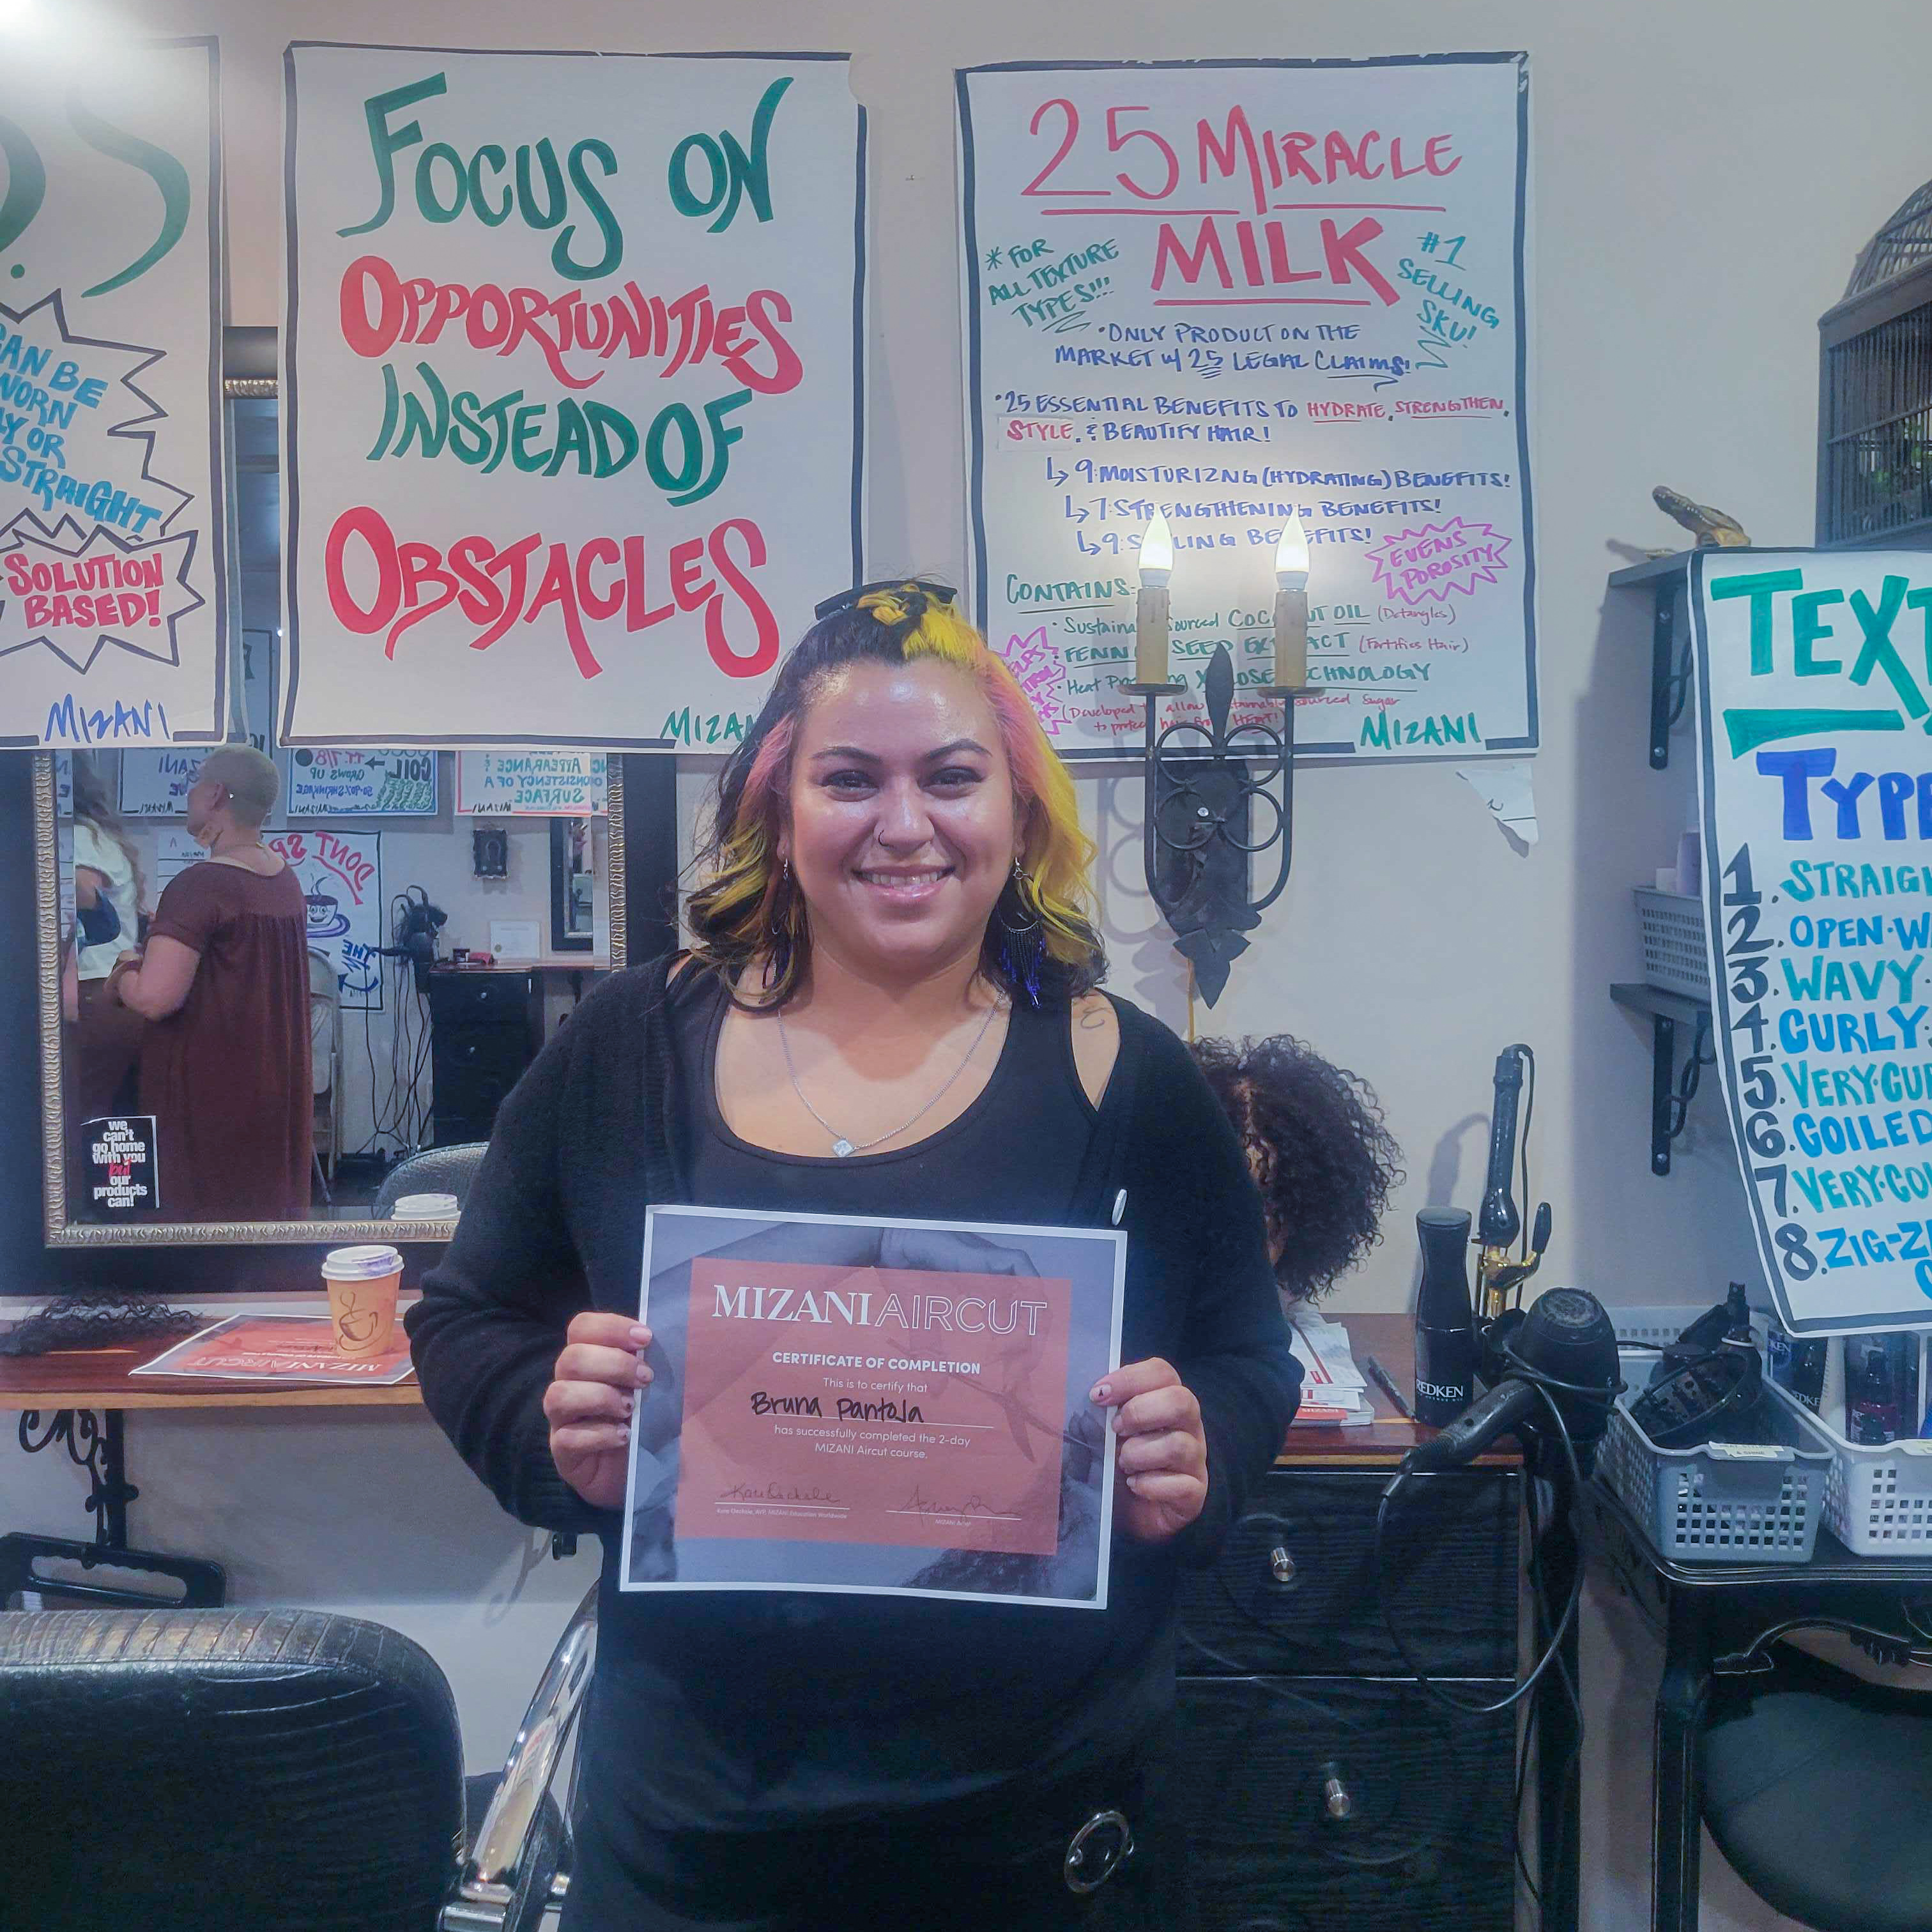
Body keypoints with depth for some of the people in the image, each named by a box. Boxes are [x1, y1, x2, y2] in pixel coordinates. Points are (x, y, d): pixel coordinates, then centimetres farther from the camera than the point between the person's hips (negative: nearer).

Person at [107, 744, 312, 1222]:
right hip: (279, 1088, 8)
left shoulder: (199, 886, -18)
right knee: (274, 1203, 14)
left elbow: (154, 998, -25)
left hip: (210, 1092, -8)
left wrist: (127, 971, -3)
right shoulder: (286, 881, 7)